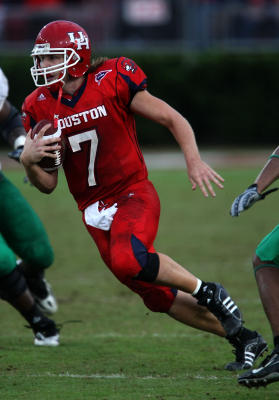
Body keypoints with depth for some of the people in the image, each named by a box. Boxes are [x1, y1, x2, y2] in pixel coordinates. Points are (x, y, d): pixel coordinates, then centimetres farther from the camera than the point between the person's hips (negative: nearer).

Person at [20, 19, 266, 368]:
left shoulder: (112, 82, -12)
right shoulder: (41, 108, 0)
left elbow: (172, 119, -7)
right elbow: (48, 184, 4)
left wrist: (194, 162, -23)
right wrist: (28, 162, -18)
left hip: (134, 195, -5)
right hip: (94, 211, 5)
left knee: (127, 260, -34)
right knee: (158, 297, 5)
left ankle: (209, 293, -12)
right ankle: (243, 339, 20)